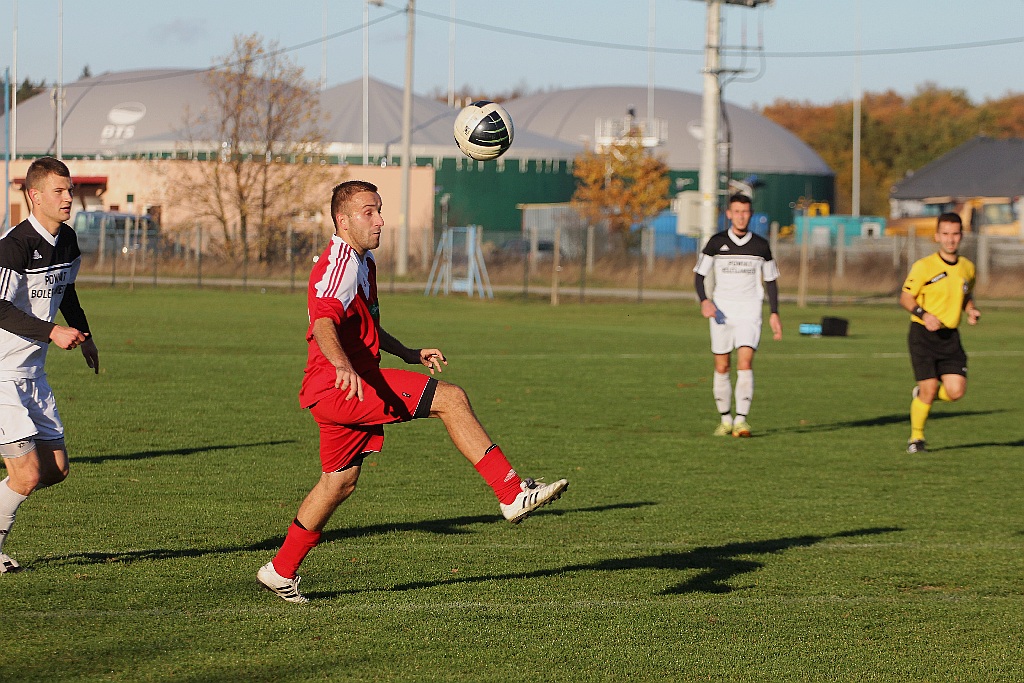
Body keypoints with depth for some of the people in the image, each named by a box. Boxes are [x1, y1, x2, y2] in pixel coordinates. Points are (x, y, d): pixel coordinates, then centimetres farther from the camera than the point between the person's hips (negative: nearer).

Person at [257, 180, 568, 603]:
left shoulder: (363, 262, 21)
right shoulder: (340, 263, -14)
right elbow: (323, 323, -32)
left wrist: (410, 354, 29)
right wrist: (342, 366, -49)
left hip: (345, 392, 11)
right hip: (339, 388, -11)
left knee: (340, 481, 17)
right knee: (451, 398, -18)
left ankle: (281, 571, 26)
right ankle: (512, 493, -20)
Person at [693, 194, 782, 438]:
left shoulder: (761, 245, 5)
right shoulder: (716, 242, 1)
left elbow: (770, 281, 13)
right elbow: (699, 274, 4)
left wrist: (774, 313, 6)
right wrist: (704, 301, -14)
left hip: (749, 314, -1)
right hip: (721, 312, 1)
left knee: (745, 362, -17)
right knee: (721, 367, 3)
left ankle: (741, 419, -21)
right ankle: (725, 419, 17)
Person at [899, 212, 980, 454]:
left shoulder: (967, 268, 8)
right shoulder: (924, 266, -8)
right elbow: (905, 297, -4)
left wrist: (971, 311, 3)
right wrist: (924, 314, -21)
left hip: (950, 336, 4)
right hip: (923, 334, -4)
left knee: (956, 391, -8)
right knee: (929, 387, -9)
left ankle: (921, 395, 25)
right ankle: (916, 438, 13)